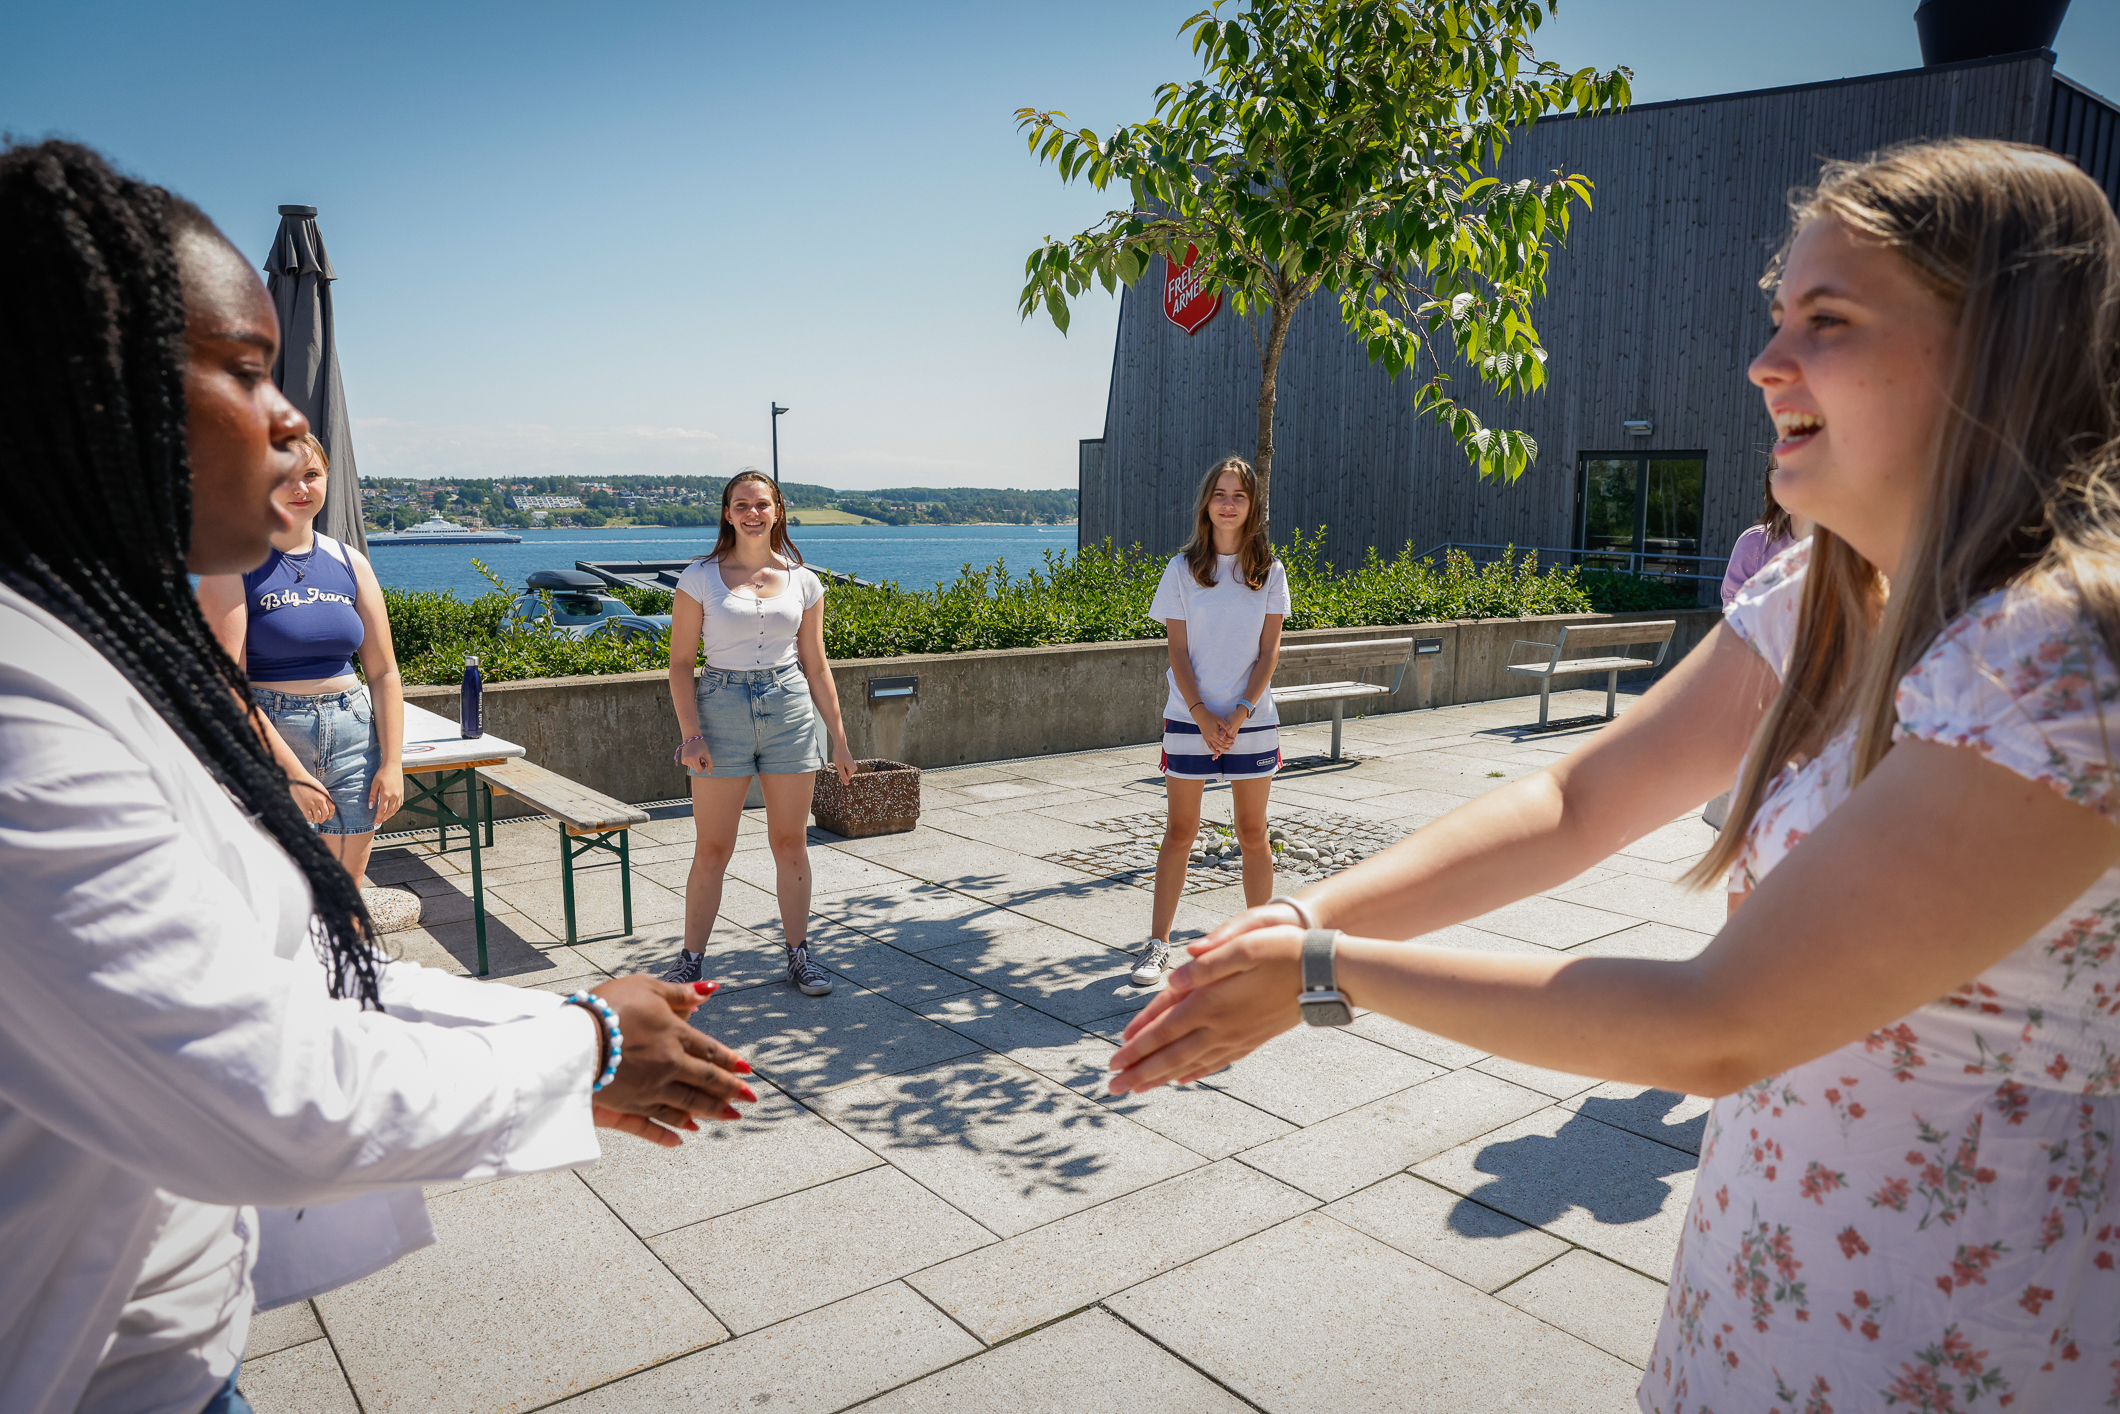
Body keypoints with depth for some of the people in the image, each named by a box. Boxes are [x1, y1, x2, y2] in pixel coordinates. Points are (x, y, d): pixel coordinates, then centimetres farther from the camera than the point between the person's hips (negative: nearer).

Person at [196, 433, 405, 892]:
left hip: (353, 733, 4)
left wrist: (392, 762, 1)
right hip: (265, 738, -4)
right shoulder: (235, 562, -5)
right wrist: (291, 772, -17)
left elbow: (383, 672, 10)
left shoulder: (350, 562, 9)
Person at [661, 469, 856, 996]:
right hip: (722, 708, -2)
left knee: (791, 842, 8)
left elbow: (815, 664, 10)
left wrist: (839, 739, 9)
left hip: (791, 706, 2)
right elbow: (681, 663, -1)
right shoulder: (700, 578, -2)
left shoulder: (802, 582, 5)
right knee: (712, 848, 2)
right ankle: (690, 961, 16)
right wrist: (690, 732, -13)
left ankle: (799, 956, 20)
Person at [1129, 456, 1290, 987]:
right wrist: (1203, 716, -12)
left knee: (1253, 833, 7)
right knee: (1179, 832, 4)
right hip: (1190, 718, -1)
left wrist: (1239, 714, -11)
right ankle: (1157, 944, 12)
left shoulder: (1269, 571, 4)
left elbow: (1269, 650, 0)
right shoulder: (1183, 569, 1)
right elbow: (1178, 650, -2)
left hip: (1252, 719, 1)